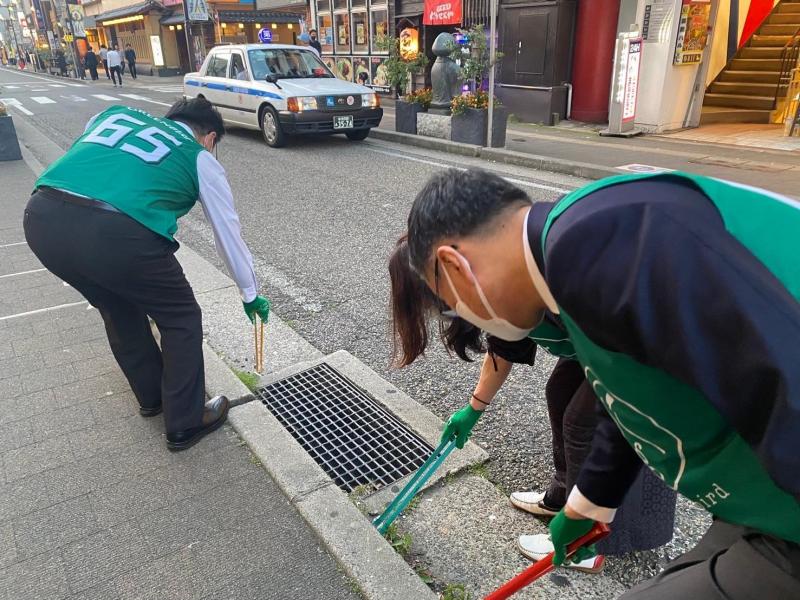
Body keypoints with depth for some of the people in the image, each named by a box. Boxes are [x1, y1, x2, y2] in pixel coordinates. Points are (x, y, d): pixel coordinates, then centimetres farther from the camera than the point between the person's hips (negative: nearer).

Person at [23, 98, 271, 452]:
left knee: (118, 309, 30)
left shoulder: (117, 113, 30)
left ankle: (152, 396, 47)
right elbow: (229, 234, 26)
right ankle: (185, 423, 29)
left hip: (41, 216, 6)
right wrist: (251, 294, 39)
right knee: (181, 320, 18)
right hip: (116, 231, -6)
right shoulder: (200, 158, 19)